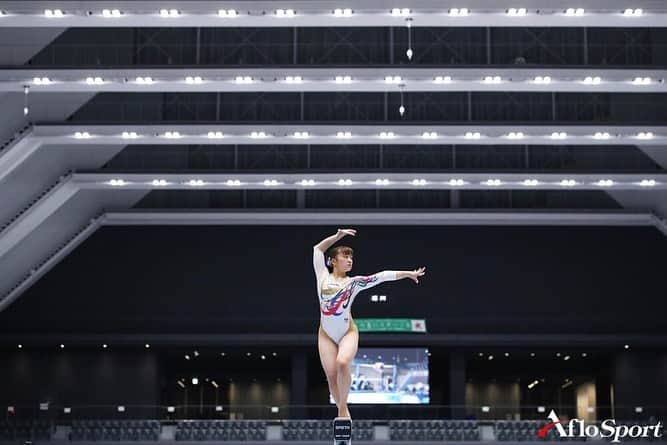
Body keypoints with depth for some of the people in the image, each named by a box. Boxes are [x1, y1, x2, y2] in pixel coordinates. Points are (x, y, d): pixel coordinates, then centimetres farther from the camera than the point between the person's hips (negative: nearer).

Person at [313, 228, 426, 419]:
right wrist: (338, 236, 7)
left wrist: (408, 273, 4)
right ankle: (342, 411, 10)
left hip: (348, 332, -1)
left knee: (342, 363, -27)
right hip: (326, 334, 1)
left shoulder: (354, 282, 9)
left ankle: (343, 406, -12)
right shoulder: (323, 277, 10)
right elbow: (318, 249, 13)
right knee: (331, 375, -6)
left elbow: (382, 276, 6)